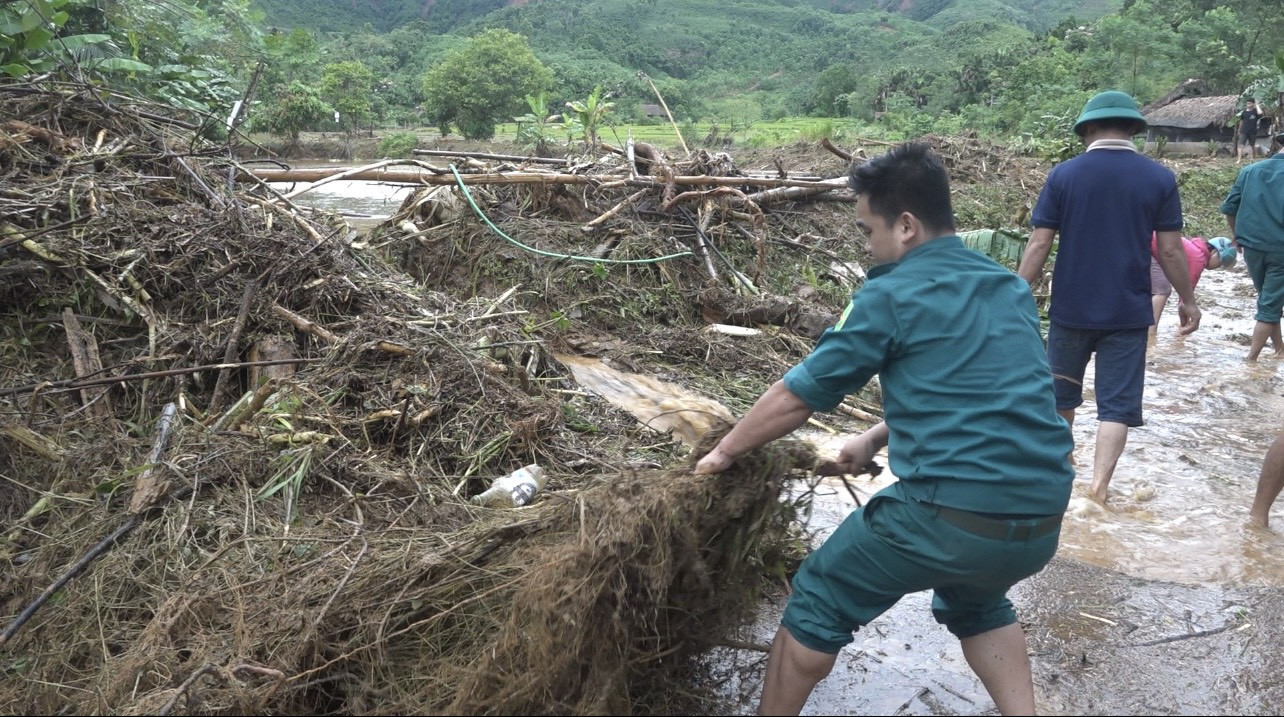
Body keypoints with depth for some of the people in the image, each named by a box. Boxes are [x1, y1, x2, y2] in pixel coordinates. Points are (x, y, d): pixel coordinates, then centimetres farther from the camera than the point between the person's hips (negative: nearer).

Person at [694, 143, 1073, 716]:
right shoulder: (1010, 288, 15)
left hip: (954, 513, -7)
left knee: (819, 601, 14)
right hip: (1042, 521, 7)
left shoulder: (891, 295, -5)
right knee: (974, 600, 37)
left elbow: (796, 397, 2)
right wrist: (875, 440, 32)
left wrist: (723, 452, 17)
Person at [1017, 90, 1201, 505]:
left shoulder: (1064, 175, -6)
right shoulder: (1160, 178, -4)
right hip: (1128, 311, 0)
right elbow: (1170, 251, -3)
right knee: (1118, 402, 4)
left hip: (1071, 308, 1)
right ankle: (1099, 487, -3)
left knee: (1061, 391, 19)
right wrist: (1188, 300, 11)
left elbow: (1039, 244, -8)